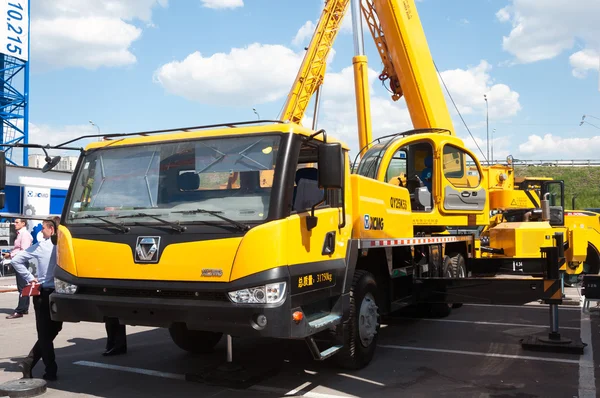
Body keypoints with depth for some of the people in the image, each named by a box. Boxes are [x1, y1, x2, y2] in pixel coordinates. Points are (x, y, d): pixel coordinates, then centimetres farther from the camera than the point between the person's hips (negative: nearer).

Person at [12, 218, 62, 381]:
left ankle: (51, 371, 12)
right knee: (50, 332, 12)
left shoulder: (40, 246, -2)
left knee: (45, 334, 12)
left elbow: (16, 260, 1)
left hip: (43, 294, 2)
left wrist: (30, 278, 3)